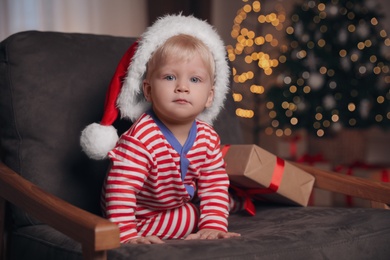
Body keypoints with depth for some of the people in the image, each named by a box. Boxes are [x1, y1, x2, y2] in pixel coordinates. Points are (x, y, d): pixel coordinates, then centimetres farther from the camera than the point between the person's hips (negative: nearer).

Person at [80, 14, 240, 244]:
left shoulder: (208, 137, -13)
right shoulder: (140, 139, -36)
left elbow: (214, 184, -6)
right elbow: (120, 189, -37)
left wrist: (214, 225, -18)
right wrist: (127, 235, -40)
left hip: (183, 204, 7)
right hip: (142, 219, -6)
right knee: (194, 213, -18)